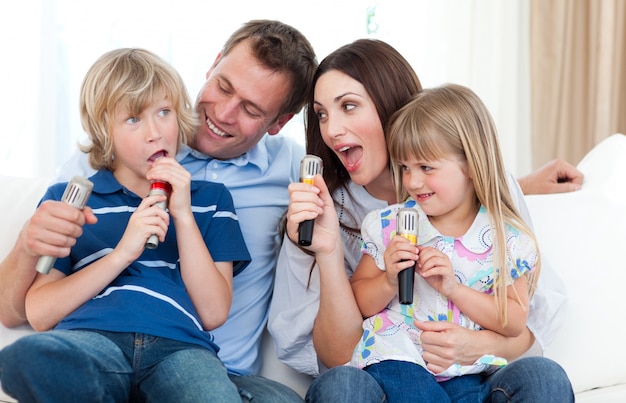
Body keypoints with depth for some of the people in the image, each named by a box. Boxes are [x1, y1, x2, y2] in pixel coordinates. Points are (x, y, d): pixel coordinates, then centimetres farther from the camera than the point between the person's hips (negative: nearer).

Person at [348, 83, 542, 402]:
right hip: (396, 357, -1)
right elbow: (358, 303, 8)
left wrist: (453, 288, -13)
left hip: (465, 370, 1)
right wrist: (389, 281, -13)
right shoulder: (388, 225, 3)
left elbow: (515, 323, 0)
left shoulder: (506, 239, 0)